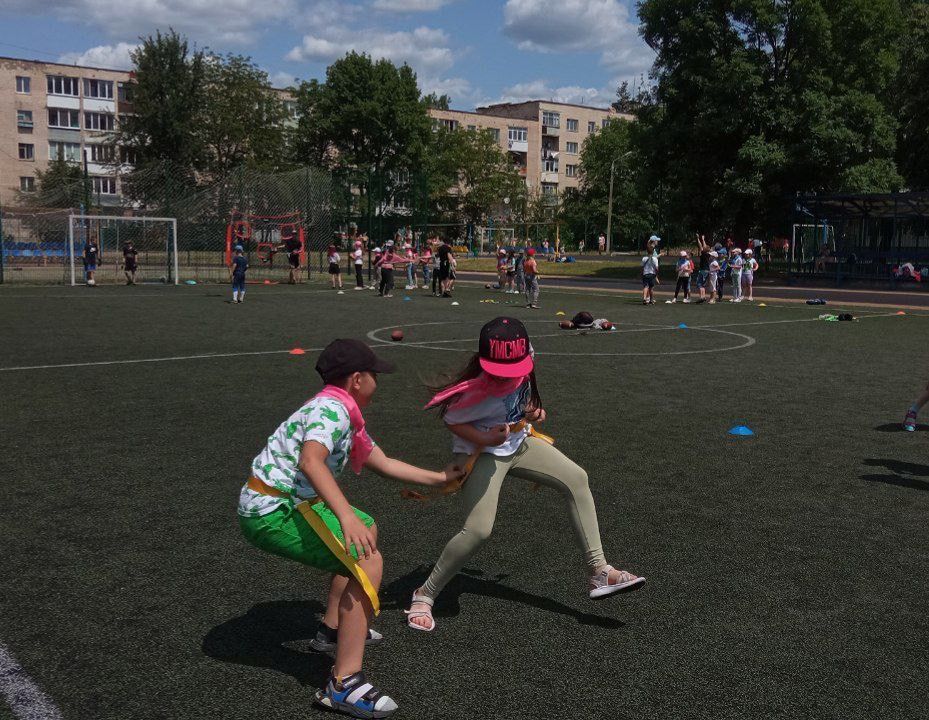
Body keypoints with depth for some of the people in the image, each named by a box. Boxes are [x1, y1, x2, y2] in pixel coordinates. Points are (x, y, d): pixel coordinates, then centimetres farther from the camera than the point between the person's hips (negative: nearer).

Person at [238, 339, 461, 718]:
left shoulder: (344, 416, 16)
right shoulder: (331, 409, -16)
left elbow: (384, 464, 26)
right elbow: (311, 461, -35)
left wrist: (439, 477, 33)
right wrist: (346, 516, -45)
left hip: (287, 502, 11)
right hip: (270, 511, -11)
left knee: (367, 530, 26)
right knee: (368, 562, -19)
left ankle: (333, 629, 33)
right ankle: (344, 685, -19)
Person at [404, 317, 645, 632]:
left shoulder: (525, 362, -15)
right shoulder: (477, 390, -34)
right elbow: (451, 421, -17)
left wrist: (532, 411, -2)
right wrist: (484, 438, -32)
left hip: (517, 442, 8)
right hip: (481, 453, -7)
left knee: (576, 479, 2)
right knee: (478, 529, -20)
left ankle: (598, 572, 8)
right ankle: (424, 595, 1)